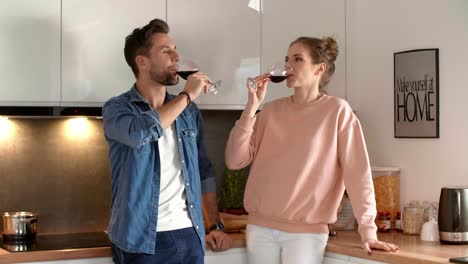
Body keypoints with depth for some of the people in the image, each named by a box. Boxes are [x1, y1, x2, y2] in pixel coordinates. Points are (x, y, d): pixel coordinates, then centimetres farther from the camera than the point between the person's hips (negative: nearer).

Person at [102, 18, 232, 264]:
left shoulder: (189, 112, 10)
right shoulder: (116, 108, -5)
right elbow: (141, 133, -27)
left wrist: (215, 226, 10)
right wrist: (187, 95, -16)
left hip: (189, 235, 5)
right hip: (142, 240, -4)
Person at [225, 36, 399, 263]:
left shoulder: (337, 110, -4)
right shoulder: (272, 110, 7)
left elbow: (357, 170, -8)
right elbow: (235, 161, 0)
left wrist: (368, 231, -11)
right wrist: (251, 107, -7)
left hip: (306, 232, -4)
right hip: (260, 228, 4)